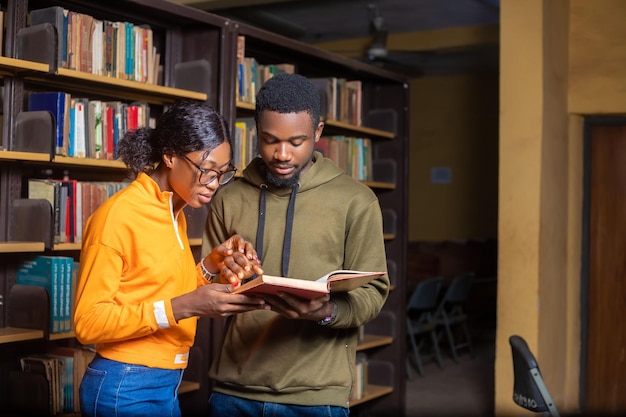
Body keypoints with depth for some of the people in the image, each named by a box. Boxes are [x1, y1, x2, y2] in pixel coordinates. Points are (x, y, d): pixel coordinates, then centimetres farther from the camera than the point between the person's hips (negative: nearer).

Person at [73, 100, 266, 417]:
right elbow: (88, 321, -17)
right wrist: (182, 307, -26)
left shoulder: (174, 214, 6)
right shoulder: (118, 214, -16)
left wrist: (213, 263, -2)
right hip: (126, 388, -7)